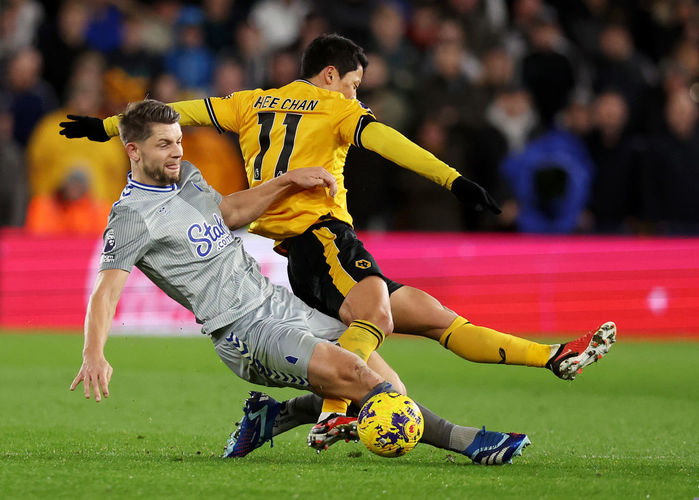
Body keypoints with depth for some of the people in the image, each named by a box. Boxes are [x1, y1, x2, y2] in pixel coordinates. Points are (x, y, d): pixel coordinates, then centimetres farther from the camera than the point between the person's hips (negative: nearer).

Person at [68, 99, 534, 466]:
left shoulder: (185, 176, 14)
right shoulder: (132, 216, -10)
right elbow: (107, 289, -18)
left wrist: (289, 181, 19)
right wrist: (94, 355, -34)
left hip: (279, 302, 9)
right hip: (246, 332, -9)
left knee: (386, 385, -1)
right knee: (350, 372, -27)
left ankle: (271, 420, 10)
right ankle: (461, 440, -25)